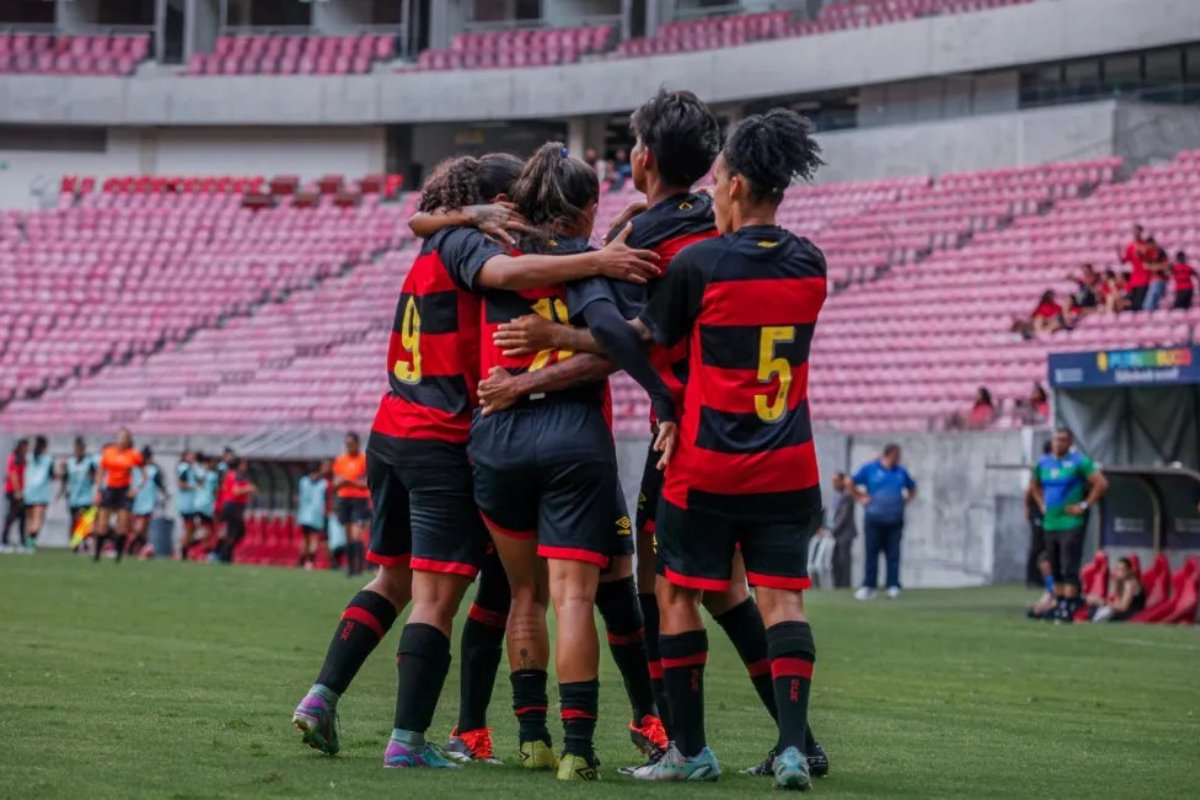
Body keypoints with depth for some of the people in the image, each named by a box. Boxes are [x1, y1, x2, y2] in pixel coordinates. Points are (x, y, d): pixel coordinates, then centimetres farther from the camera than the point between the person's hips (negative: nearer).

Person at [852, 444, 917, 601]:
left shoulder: (901, 471, 11)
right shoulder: (870, 468, 0)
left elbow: (912, 487, 26)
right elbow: (850, 482, 5)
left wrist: (907, 500, 10)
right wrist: (860, 498, -1)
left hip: (895, 520, 3)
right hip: (874, 519, -3)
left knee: (893, 555, 1)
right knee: (872, 554, -1)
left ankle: (893, 586, 2)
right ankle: (868, 587, 2)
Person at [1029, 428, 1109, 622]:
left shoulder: (1079, 462, -8)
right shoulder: (1043, 463, 11)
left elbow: (1101, 484, -12)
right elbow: (1036, 486, 30)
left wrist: (1084, 505, -12)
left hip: (1071, 524, -7)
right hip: (1050, 524, 7)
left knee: (1069, 568, -11)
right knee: (1056, 569, 11)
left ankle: (1069, 607, -12)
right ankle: (1059, 604, 18)